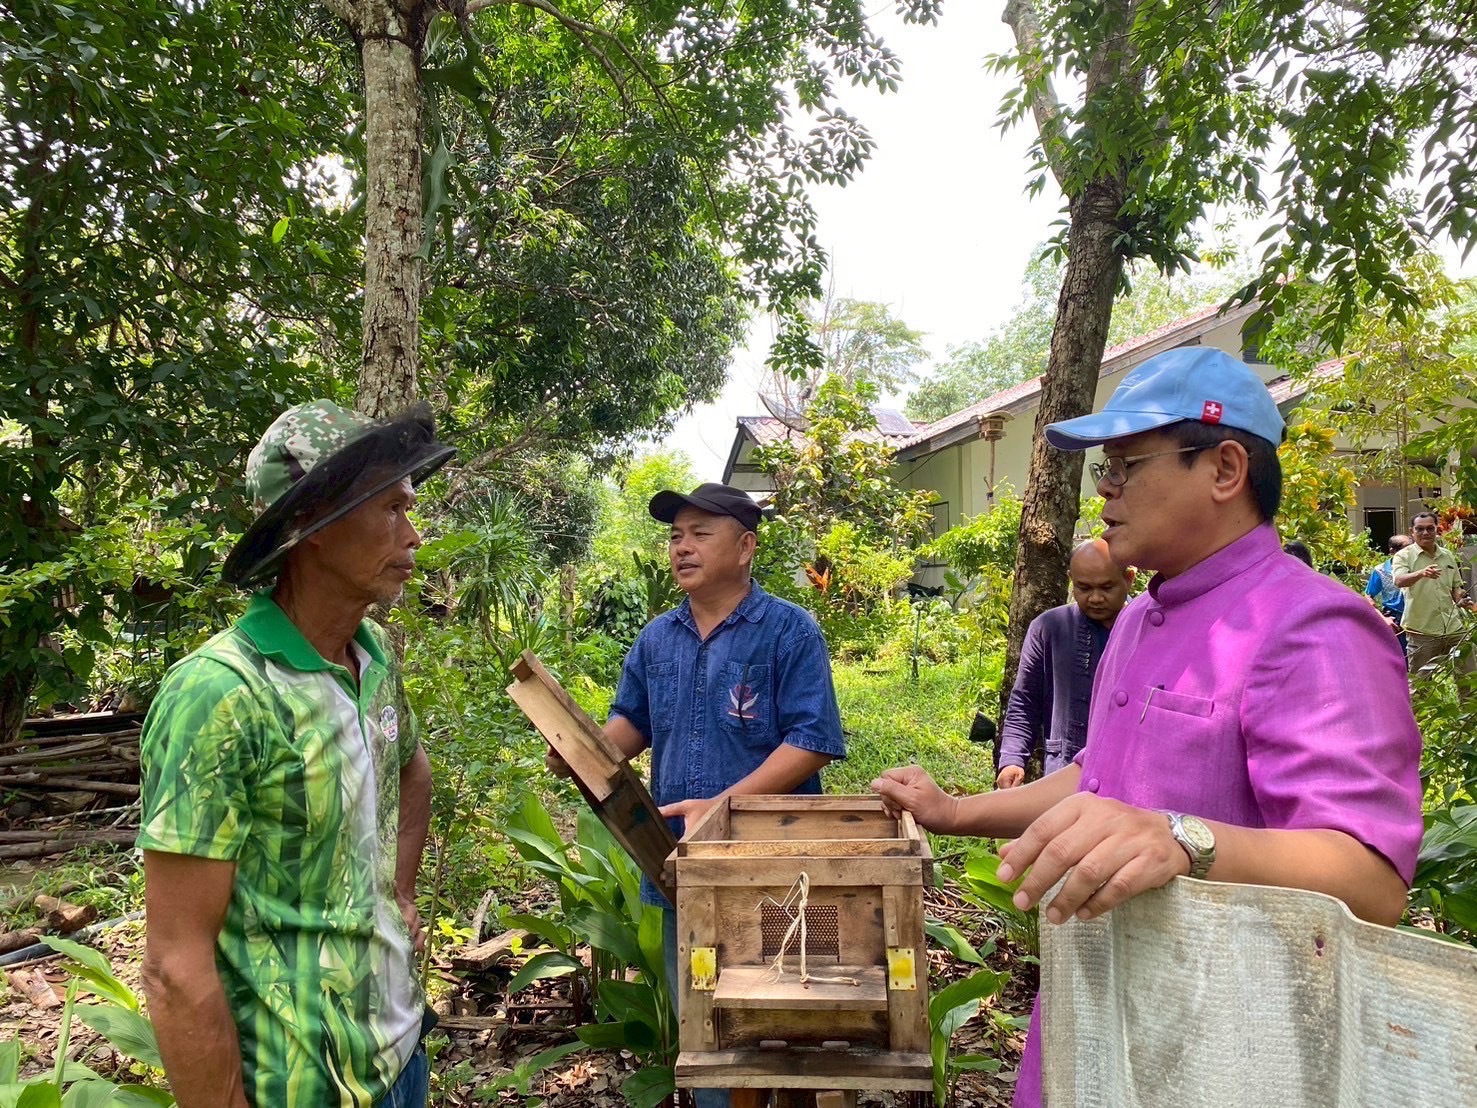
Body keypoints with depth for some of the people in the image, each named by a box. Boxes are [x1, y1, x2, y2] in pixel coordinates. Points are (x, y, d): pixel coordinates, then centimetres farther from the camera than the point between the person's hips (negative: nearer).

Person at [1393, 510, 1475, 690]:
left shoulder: (1448, 556, 12)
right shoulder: (1404, 556, -5)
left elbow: (1455, 586, 22)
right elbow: (1399, 581, -24)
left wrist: (1461, 599, 0)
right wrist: (1421, 573, -43)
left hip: (1454, 628, 5)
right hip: (1421, 632, -5)